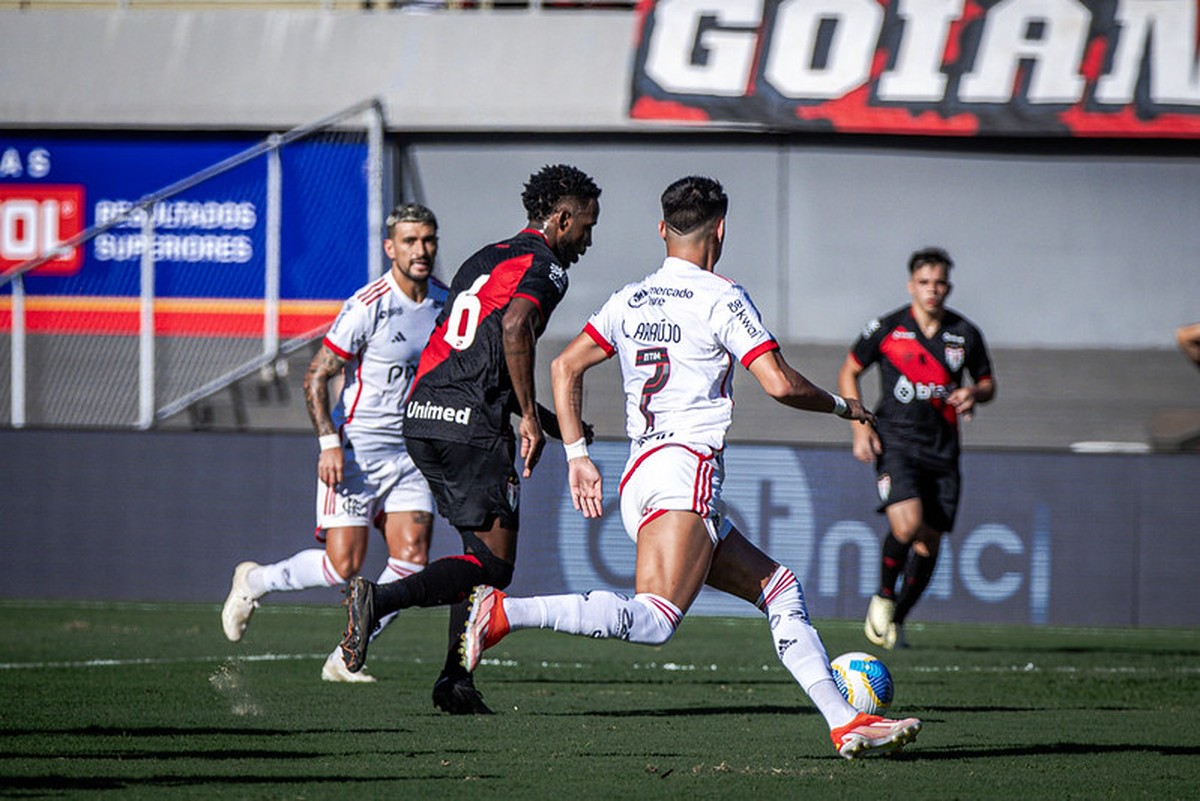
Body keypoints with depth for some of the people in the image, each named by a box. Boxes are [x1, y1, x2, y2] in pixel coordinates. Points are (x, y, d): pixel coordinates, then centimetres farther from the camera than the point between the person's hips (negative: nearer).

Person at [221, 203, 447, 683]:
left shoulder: (444, 302, 4)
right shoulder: (367, 307, -16)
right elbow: (316, 378, -12)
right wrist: (329, 442, -21)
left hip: (410, 452, 6)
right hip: (357, 449, -6)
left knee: (412, 561, -9)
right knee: (343, 565, -9)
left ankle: (345, 659, 3)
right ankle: (254, 582, 17)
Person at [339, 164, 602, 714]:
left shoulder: (484, 260, 25)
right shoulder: (543, 267, -3)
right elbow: (515, 326, -24)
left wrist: (552, 422, 30)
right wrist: (530, 417, -17)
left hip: (423, 416, 9)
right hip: (472, 426, -9)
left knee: (484, 551, 18)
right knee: (493, 563, -5)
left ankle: (456, 683, 10)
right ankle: (379, 600, -21)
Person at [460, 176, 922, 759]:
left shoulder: (630, 300, 18)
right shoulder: (720, 299, -2)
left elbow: (565, 366, 16)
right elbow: (780, 384, -8)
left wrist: (578, 456, 17)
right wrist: (841, 406, 10)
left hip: (637, 480, 9)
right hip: (683, 469, -9)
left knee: (779, 588, 14)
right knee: (655, 619, -24)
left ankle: (845, 722, 6)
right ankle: (506, 613, -34)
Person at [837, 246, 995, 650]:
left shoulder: (965, 334, 5)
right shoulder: (887, 328, -2)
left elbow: (988, 383, 18)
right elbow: (848, 372, 10)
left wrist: (974, 393, -7)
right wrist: (860, 427, -1)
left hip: (943, 451, 3)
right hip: (895, 445, -3)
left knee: (929, 543, 2)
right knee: (907, 523, -25)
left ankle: (896, 621, 21)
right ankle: (883, 596, 1)